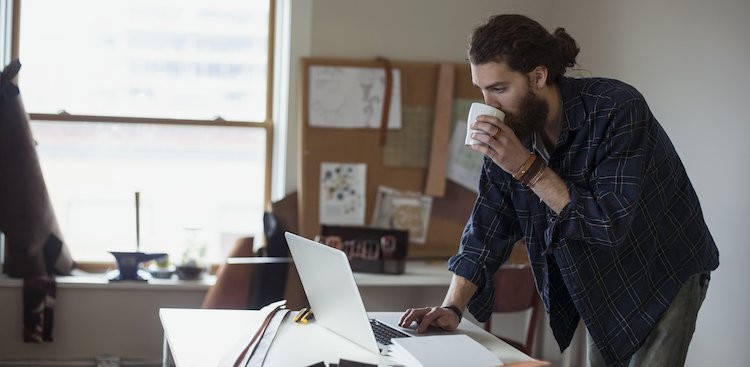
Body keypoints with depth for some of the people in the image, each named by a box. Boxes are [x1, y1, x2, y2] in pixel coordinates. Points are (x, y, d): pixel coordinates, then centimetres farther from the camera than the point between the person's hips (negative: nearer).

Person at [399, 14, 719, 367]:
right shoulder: (509, 131, -11)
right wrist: (452, 307, -19)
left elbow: (612, 224, -33)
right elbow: (487, 228, -8)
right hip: (600, 285, 6)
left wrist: (527, 168, -36)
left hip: (663, 274, -5)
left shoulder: (619, 110, -29)